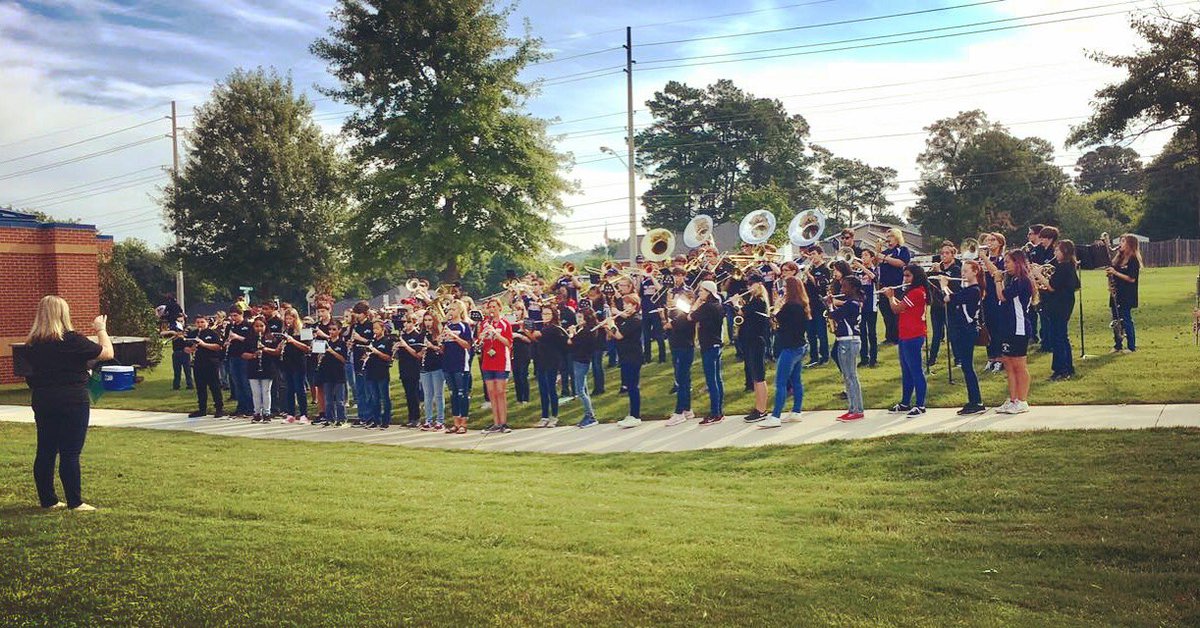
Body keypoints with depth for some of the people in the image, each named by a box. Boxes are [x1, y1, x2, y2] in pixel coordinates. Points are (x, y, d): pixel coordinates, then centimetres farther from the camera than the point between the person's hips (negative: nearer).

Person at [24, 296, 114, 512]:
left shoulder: (33, 344, 5)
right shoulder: (72, 340, -13)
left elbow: (30, 376, 18)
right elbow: (108, 353, -7)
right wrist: (101, 329, 6)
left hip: (42, 403, 6)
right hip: (73, 403, -6)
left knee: (45, 451, 11)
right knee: (70, 453, -2)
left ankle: (47, 500, 18)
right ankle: (75, 503, 2)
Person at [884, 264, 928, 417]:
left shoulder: (916, 292, -17)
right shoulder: (913, 292, 16)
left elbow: (896, 309, -16)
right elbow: (902, 306, 19)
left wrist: (890, 296, 0)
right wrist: (893, 296, 9)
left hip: (913, 337, -11)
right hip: (905, 337, 11)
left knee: (915, 370, -7)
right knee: (906, 371, 16)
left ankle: (920, 405, -3)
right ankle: (905, 403, 24)